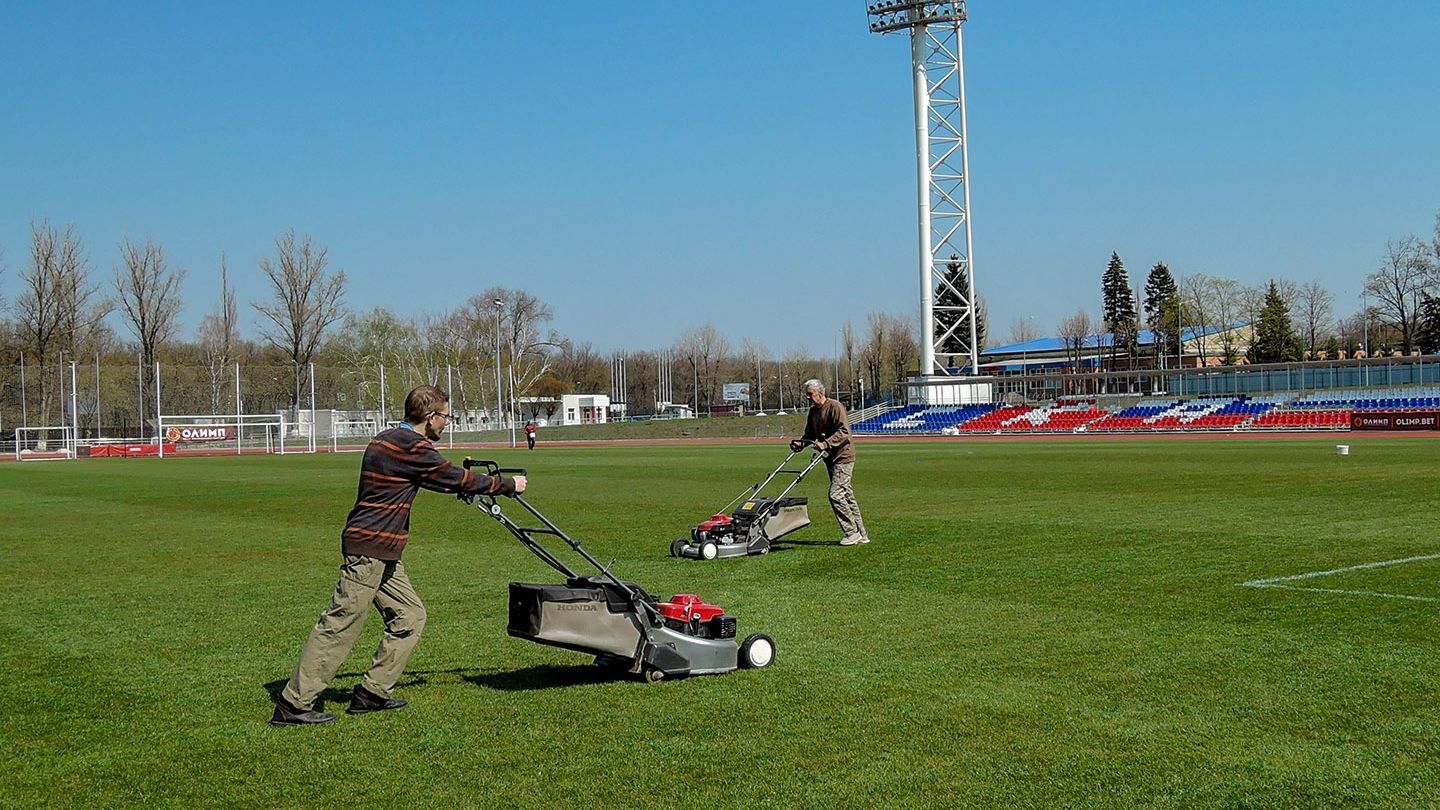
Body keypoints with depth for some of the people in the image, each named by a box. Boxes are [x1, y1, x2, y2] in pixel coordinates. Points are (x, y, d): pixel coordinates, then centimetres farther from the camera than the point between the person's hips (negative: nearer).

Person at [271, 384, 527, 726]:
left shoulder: (387, 440, 17)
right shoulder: (412, 447, -14)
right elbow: (456, 480, -6)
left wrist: (469, 478, 29)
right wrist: (507, 485, 6)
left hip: (383, 554, 10)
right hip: (368, 548, -10)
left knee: (410, 616, 11)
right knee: (342, 624, -7)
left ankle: (372, 694, 15)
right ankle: (293, 704, -3)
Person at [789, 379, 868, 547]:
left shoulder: (834, 406, -15)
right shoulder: (813, 411, 12)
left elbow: (844, 432, -23)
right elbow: (810, 434, 18)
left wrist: (825, 444, -32)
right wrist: (801, 443, -2)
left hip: (843, 457, -9)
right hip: (831, 459, 9)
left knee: (836, 495, -14)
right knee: (847, 496, 11)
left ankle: (852, 532, -5)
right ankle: (861, 535, 16)